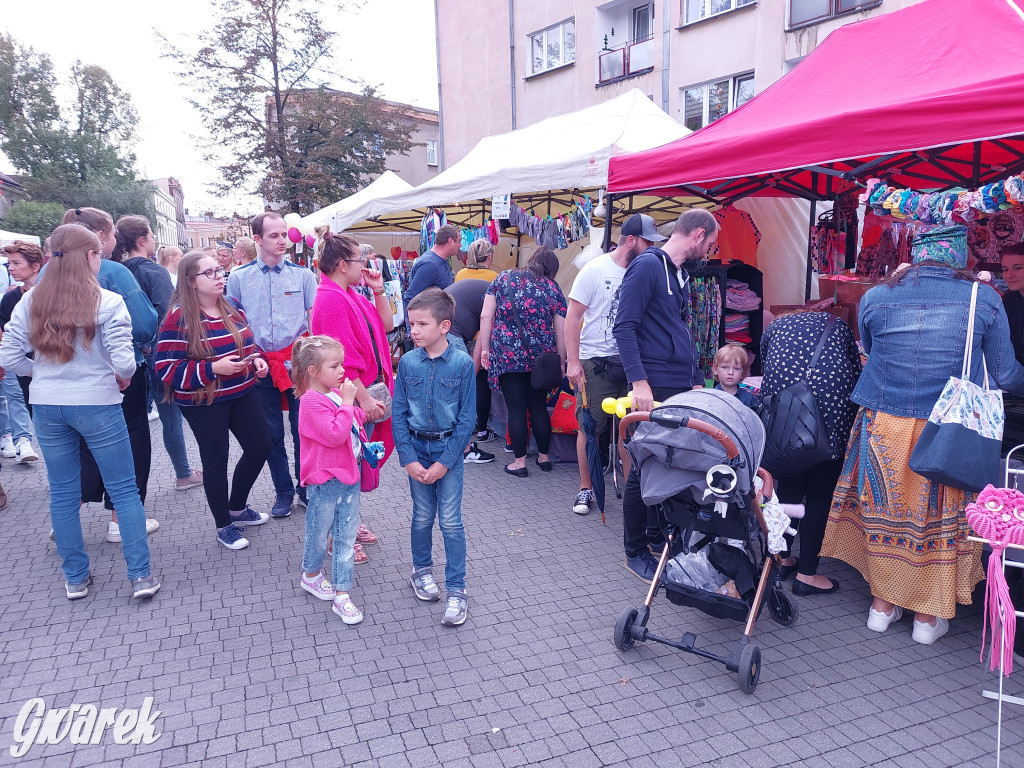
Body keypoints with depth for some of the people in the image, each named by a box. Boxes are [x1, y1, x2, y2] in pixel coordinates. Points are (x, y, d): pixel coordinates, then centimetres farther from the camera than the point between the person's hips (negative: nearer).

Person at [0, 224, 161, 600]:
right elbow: (124, 363, -17)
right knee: (124, 489, 7)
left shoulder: (31, 301, 1)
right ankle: (141, 576, 9)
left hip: (46, 406, 4)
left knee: (62, 493, 14)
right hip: (96, 404, -4)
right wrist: (121, 379, 5)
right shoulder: (107, 302, -12)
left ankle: (75, 578, 24)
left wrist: (43, 372, 16)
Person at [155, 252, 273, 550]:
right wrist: (213, 368, -26)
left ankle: (237, 508, 35)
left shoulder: (232, 307, 4)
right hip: (204, 402, -7)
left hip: (243, 393, 7)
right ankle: (224, 526, 26)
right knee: (216, 460, 5)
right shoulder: (179, 318, -17)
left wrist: (256, 359, -2)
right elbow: (166, 369, -18)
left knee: (260, 446, 11)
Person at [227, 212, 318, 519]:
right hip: (261, 365, 1)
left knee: (303, 429, 4)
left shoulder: (302, 274, 3)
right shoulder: (238, 277, 4)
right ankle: (284, 491, 23)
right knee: (272, 433, 8)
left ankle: (306, 487, 22)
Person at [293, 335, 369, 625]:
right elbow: (335, 435, -28)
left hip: (349, 476, 7)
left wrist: (363, 411, 9)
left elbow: (353, 420, 27)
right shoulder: (312, 402, -19)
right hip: (325, 482, -7)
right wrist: (347, 403, -24)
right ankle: (311, 575, 42)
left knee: (346, 538, 8)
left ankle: (341, 595, 15)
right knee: (319, 534, 14)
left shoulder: (337, 393, 7)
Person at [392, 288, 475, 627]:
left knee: (451, 522, 0)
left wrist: (444, 462, -12)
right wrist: (409, 459, -8)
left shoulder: (462, 363, -11)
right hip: (417, 449, 3)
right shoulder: (407, 362, -4)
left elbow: (467, 418, -10)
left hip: (449, 449, -2)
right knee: (422, 518, 14)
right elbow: (398, 414, -1)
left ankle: (456, 590, 12)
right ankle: (422, 571, 37)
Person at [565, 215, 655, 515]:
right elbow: (573, 316, -4)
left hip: (631, 363, 3)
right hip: (595, 363, -3)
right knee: (590, 427, 3)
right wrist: (573, 361, -11)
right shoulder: (595, 270, -4)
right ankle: (585, 488, 17)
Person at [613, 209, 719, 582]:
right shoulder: (647, 266, -9)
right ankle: (635, 552, 12)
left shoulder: (680, 273, 19)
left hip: (681, 389, 9)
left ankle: (659, 534, 29)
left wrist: (696, 380, 21)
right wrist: (639, 381, -24)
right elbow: (624, 327, -17)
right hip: (654, 388, -9)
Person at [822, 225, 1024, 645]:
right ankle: (928, 615, 26)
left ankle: (882, 603, 28)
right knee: (940, 516, 13)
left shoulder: (874, 298, -3)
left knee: (885, 511, 16)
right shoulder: (984, 299, -6)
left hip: (883, 427, 1)